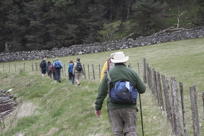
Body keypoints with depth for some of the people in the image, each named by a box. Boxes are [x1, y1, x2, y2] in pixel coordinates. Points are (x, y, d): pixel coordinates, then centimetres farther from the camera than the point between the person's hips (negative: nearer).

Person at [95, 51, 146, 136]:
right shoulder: (132, 73, 1)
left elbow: (101, 93, 0)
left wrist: (98, 107, 9)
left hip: (113, 108, 0)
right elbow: (142, 89, 6)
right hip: (129, 107, 0)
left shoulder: (109, 74, 0)